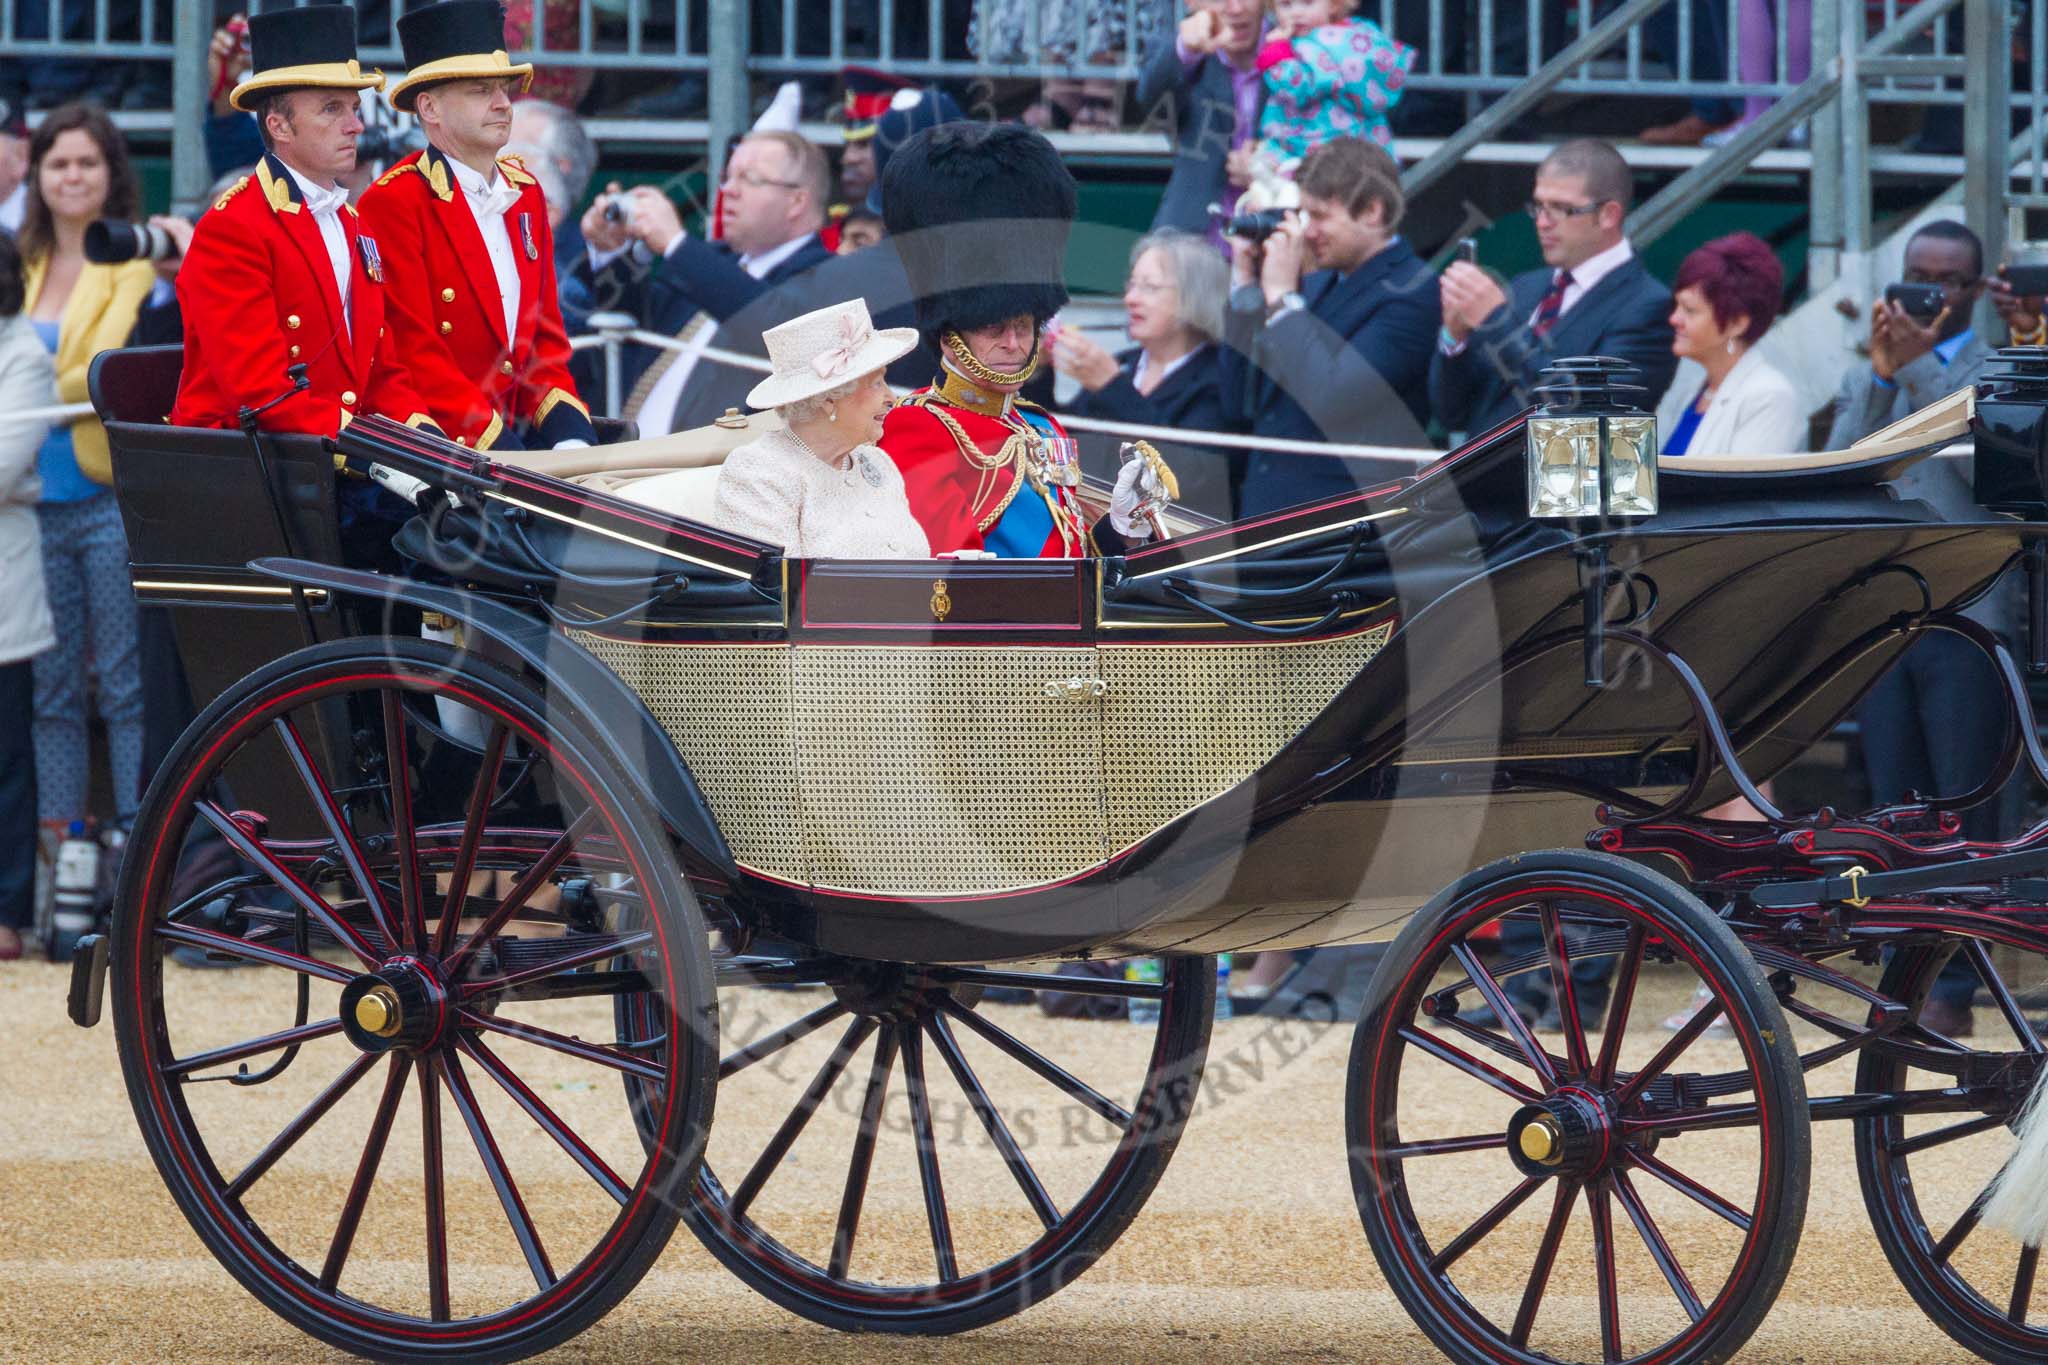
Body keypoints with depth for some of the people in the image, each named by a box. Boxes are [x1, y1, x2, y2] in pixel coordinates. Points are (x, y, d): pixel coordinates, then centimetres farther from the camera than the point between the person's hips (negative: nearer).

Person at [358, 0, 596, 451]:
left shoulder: (526, 193, 16)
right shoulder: (394, 202, -7)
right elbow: (415, 353, -11)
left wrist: (569, 434, -1)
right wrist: (499, 449, -18)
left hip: (520, 436, 7)